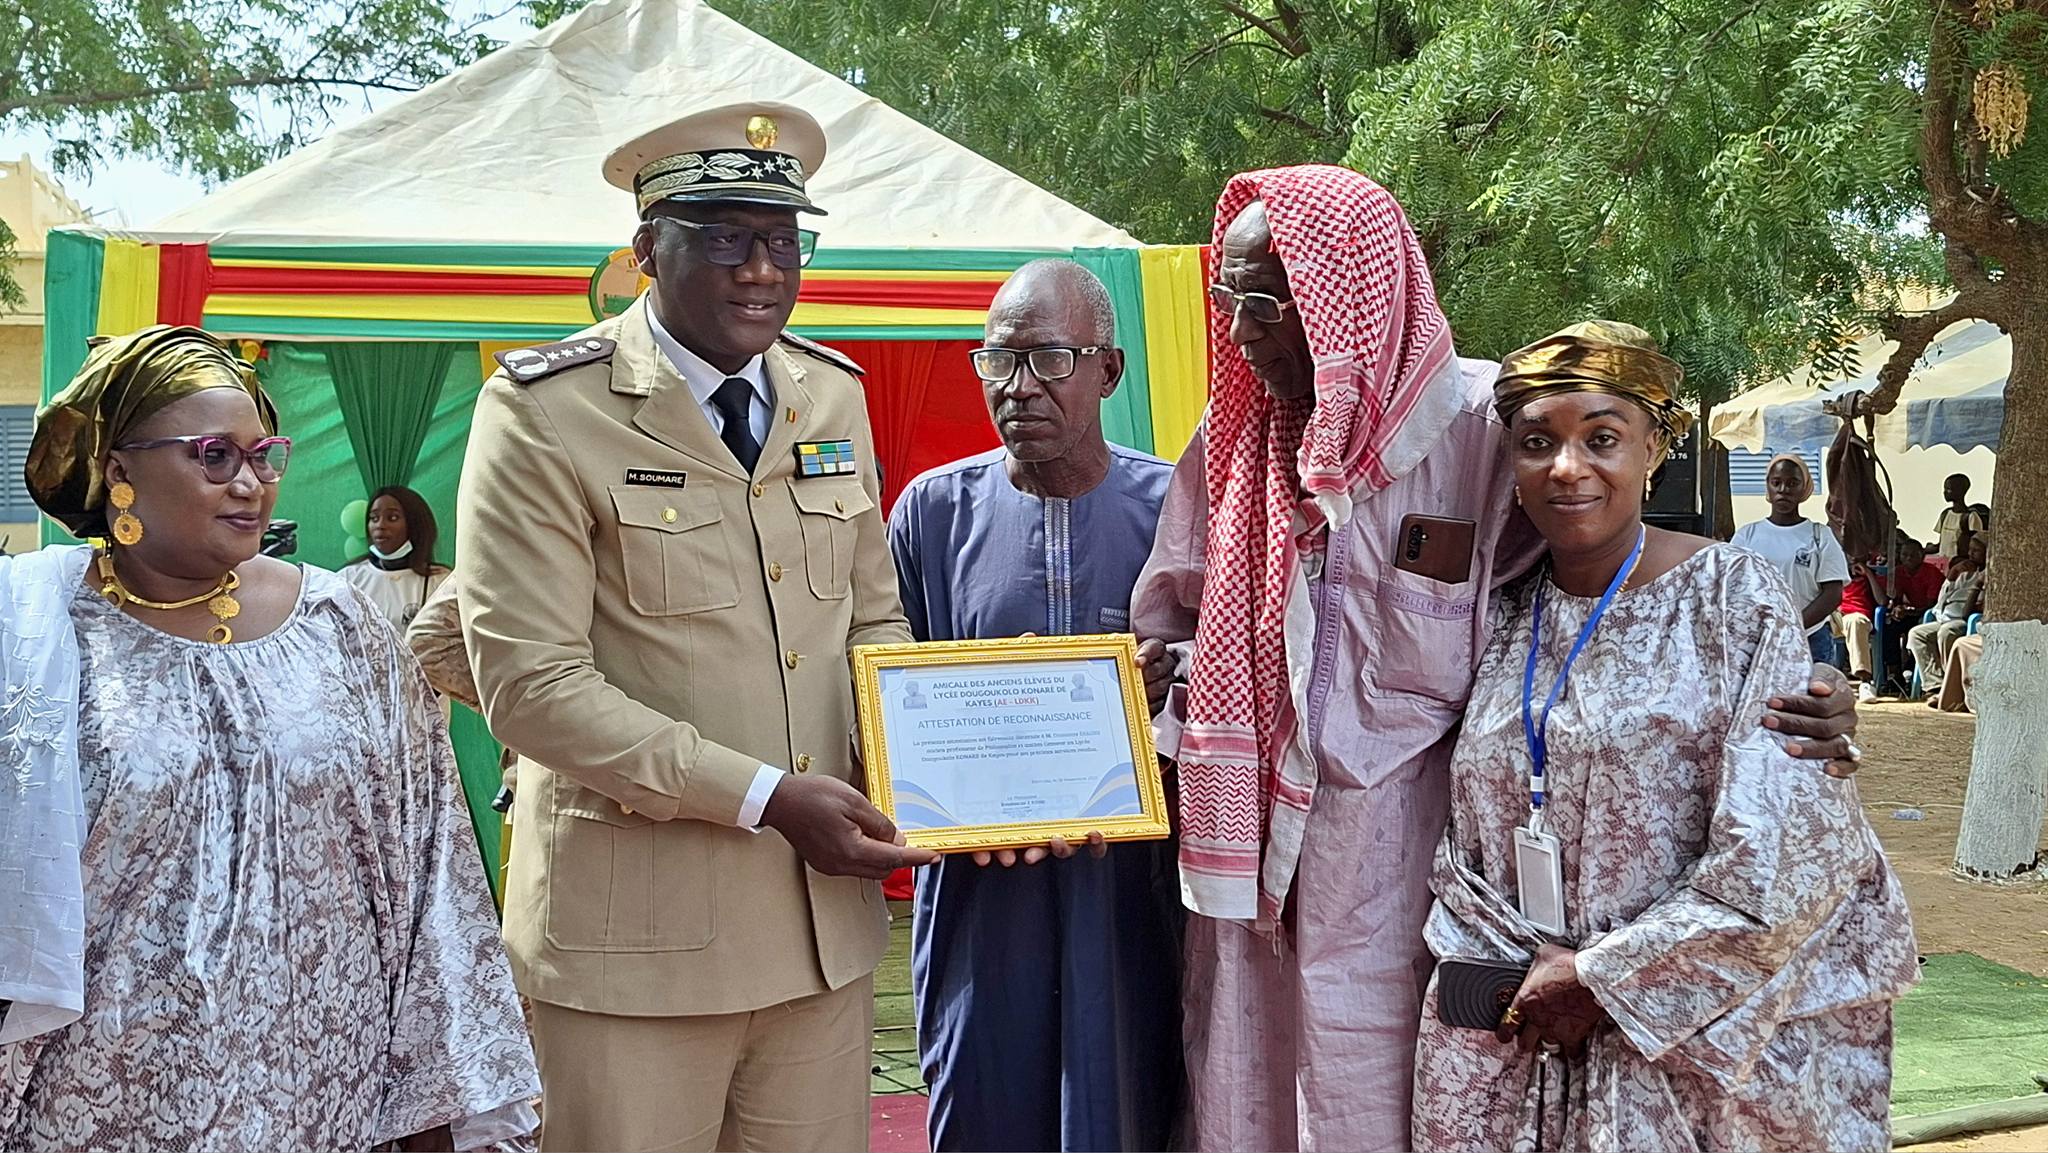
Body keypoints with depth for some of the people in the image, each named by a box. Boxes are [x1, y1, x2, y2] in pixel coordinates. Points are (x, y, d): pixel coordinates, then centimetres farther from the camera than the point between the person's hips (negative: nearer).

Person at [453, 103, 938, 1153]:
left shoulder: (833, 396, 9)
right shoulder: (545, 413, -9)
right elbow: (530, 682, -15)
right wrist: (768, 797, -18)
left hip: (824, 911, 5)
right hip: (636, 928, -5)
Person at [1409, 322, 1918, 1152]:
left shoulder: (1737, 600, -8)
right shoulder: (1504, 619, 5)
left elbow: (1791, 851, -15)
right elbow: (1463, 836, 10)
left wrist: (1600, 977, -14)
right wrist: (1526, 966, -6)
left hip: (1700, 1039, -4)